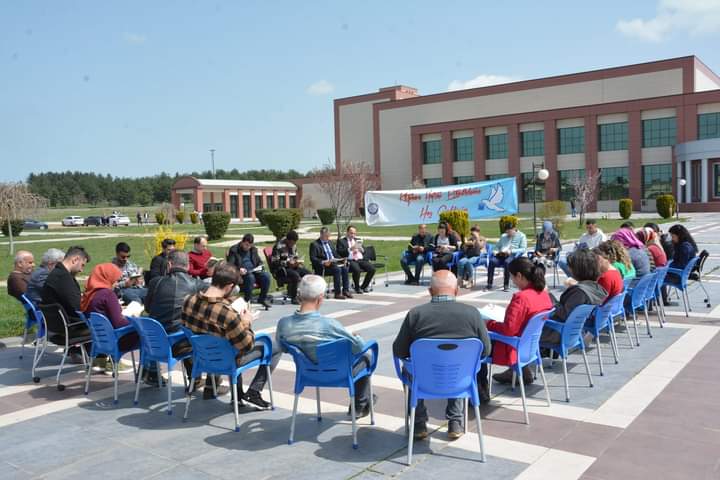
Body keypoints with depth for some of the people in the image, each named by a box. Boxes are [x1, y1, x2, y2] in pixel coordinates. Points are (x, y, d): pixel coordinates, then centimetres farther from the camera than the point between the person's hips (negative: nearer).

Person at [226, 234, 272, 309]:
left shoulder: (253, 249, 16)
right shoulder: (234, 250, -1)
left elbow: (259, 261, 24)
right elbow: (230, 265, -8)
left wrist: (260, 267, 0)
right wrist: (238, 269, -28)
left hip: (254, 271, 5)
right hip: (242, 273, -5)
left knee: (266, 276, -24)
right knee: (250, 277, -38)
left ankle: (262, 299, -9)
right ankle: (248, 300, -25)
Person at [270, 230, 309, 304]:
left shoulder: (293, 245, 10)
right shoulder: (279, 246, -14)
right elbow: (274, 262, -17)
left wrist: (298, 261, 0)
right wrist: (287, 263, -24)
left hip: (292, 266, 8)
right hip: (281, 269, -8)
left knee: (308, 274, -13)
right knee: (295, 275, -35)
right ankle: (293, 298, -22)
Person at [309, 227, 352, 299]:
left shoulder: (329, 242, 21)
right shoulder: (314, 244, -2)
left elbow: (335, 254, 25)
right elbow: (313, 258, -11)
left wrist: (341, 260, 4)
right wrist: (323, 262, -25)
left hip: (334, 263, 7)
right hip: (323, 267, -7)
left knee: (345, 268, -20)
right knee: (337, 270, -30)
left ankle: (346, 290, -17)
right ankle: (337, 293, -26)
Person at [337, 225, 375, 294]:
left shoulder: (358, 240, 25)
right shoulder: (341, 241, 8)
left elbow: (364, 251, 22)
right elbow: (340, 252, -6)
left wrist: (360, 248, -1)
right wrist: (350, 249, -16)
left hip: (360, 260, 5)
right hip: (350, 261, -5)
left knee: (372, 269, -20)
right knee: (357, 270, -36)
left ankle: (364, 286, 0)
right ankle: (357, 288, -11)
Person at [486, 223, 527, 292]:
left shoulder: (521, 236, 11)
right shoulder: (503, 236, 29)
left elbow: (523, 249, -1)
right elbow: (497, 246, 26)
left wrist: (511, 251, -13)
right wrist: (496, 251, 2)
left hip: (513, 255, -4)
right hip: (501, 255, 4)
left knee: (507, 262, -39)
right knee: (491, 261, -28)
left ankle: (506, 285, -34)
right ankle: (489, 284, -28)